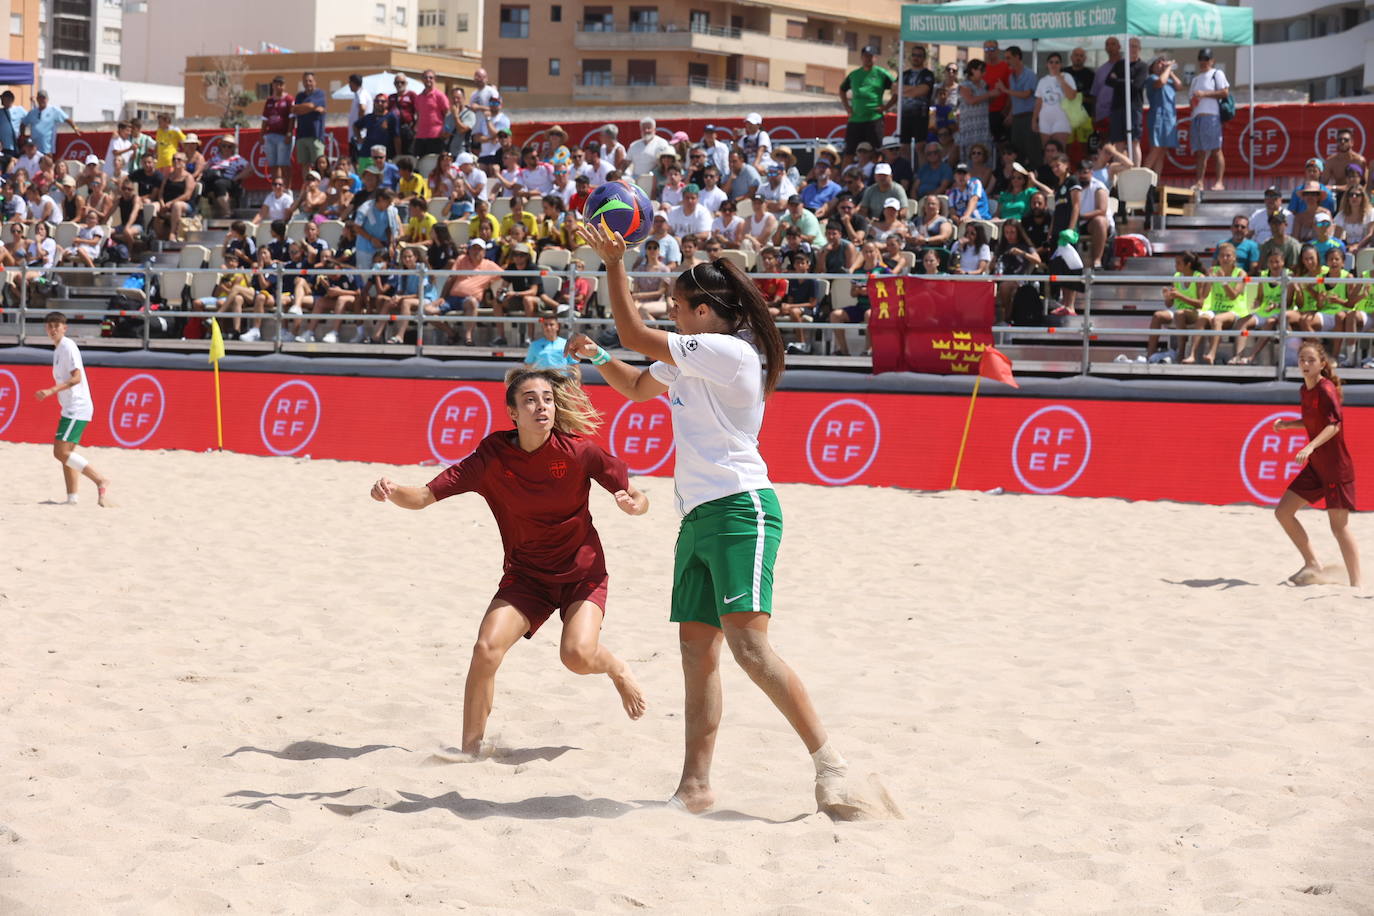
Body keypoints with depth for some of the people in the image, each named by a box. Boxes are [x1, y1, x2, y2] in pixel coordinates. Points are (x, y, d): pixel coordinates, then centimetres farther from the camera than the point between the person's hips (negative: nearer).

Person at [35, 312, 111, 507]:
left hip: (77, 409, -10)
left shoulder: (68, 347, -12)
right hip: (71, 409, 10)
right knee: (65, 454, 9)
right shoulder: (58, 349, 17)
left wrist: (51, 391, -26)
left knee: (61, 452, -15)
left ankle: (101, 480, -13)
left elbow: (76, 377, -21)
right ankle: (72, 498, 10)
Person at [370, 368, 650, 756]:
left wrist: (631, 503, -30)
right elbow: (424, 496, -17)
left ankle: (616, 668, 15)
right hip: (525, 575, 1)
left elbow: (639, 501, -6)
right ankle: (470, 749, -3)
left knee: (578, 655, -23)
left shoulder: (579, 450, -16)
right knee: (486, 649, -19)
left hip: (583, 571, -1)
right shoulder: (492, 457, -14)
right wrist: (393, 491, -39)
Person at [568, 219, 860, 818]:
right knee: (696, 649, 4)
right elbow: (638, 386, 38)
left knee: (749, 644, -20)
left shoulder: (729, 352, -11)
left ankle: (827, 759, -18)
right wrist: (596, 358, 21)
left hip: (740, 511, -10)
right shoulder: (689, 360, 20)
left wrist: (614, 264, 1)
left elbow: (635, 334, -8)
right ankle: (695, 786, 5)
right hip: (698, 517, 10)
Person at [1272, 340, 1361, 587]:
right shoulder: (1305, 390, 8)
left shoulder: (1326, 389, -16)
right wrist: (1288, 424, 5)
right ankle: (1312, 563, 17)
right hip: (1315, 465, 9)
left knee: (1339, 526, -7)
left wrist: (1311, 447, -39)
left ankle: (1357, 583, -1)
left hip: (1336, 466, -9)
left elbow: (1334, 424, -27)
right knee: (1283, 511, 5)